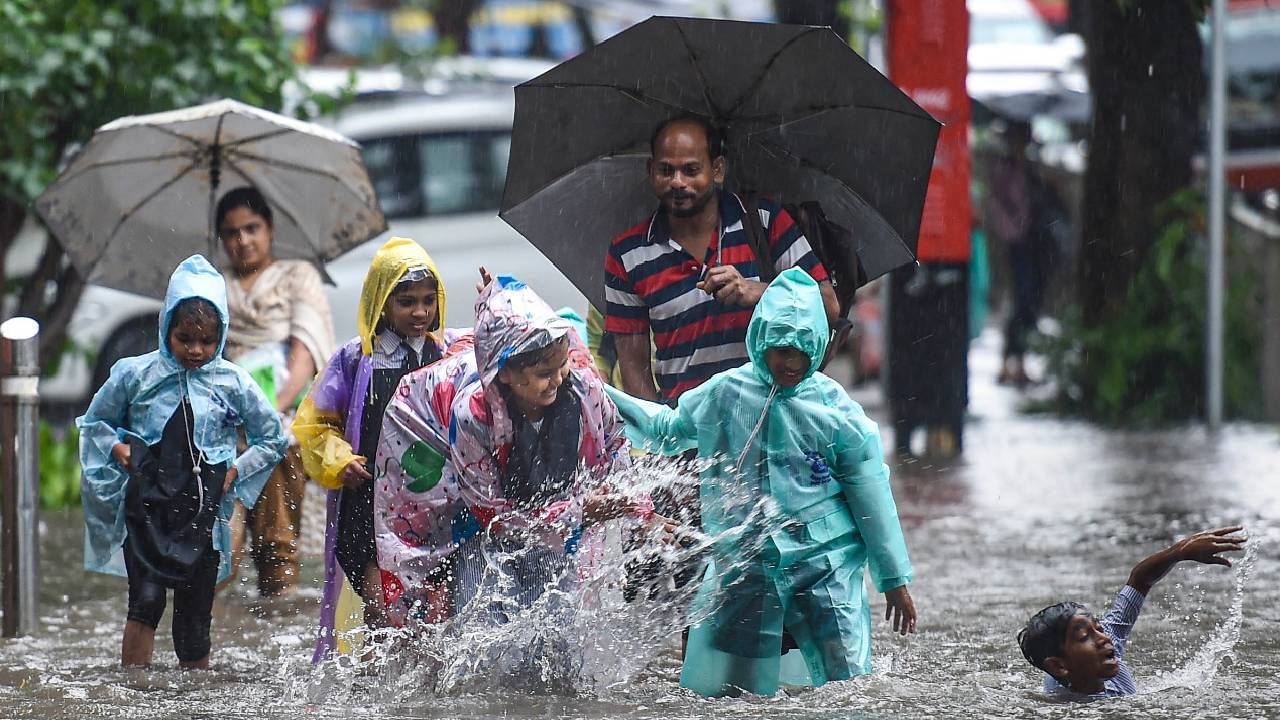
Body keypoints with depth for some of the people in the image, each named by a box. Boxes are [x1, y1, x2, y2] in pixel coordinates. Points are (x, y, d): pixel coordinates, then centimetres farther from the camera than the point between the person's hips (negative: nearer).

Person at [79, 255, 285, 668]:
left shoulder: (233, 383, 2)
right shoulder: (134, 375, 1)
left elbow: (272, 439, 14)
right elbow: (94, 423, 15)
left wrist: (236, 471, 2)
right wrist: (118, 449, -3)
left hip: (203, 514, 1)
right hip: (147, 507, -1)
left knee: (194, 618, 4)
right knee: (147, 600, -19)